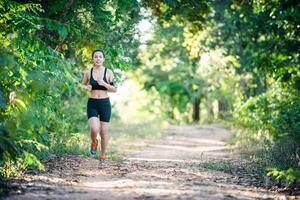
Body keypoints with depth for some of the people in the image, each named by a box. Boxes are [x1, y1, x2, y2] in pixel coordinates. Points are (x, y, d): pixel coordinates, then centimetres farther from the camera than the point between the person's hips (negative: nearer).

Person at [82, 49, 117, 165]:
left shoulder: (108, 72, -1)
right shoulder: (88, 72, 1)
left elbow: (115, 89, 1)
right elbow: (83, 85, 18)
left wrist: (104, 84, -15)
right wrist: (86, 88, -5)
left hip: (105, 103, 0)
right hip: (92, 104, 0)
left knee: (104, 131, 3)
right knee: (94, 129, -20)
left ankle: (103, 157, 19)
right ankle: (94, 142, 15)